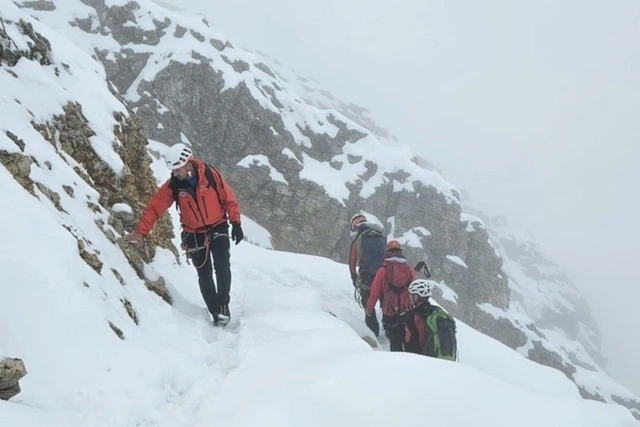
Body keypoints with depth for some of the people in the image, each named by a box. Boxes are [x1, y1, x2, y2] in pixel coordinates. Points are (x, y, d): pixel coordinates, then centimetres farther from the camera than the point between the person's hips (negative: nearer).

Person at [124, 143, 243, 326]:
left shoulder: (211, 175, -17)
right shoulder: (172, 186, -14)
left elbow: (229, 199, -7)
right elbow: (154, 208, -15)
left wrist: (236, 223, -6)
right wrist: (141, 232, -23)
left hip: (218, 228, -1)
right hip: (194, 235, 2)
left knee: (222, 267, -16)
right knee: (204, 275, 2)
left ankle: (223, 305, -2)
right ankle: (215, 312, 13)